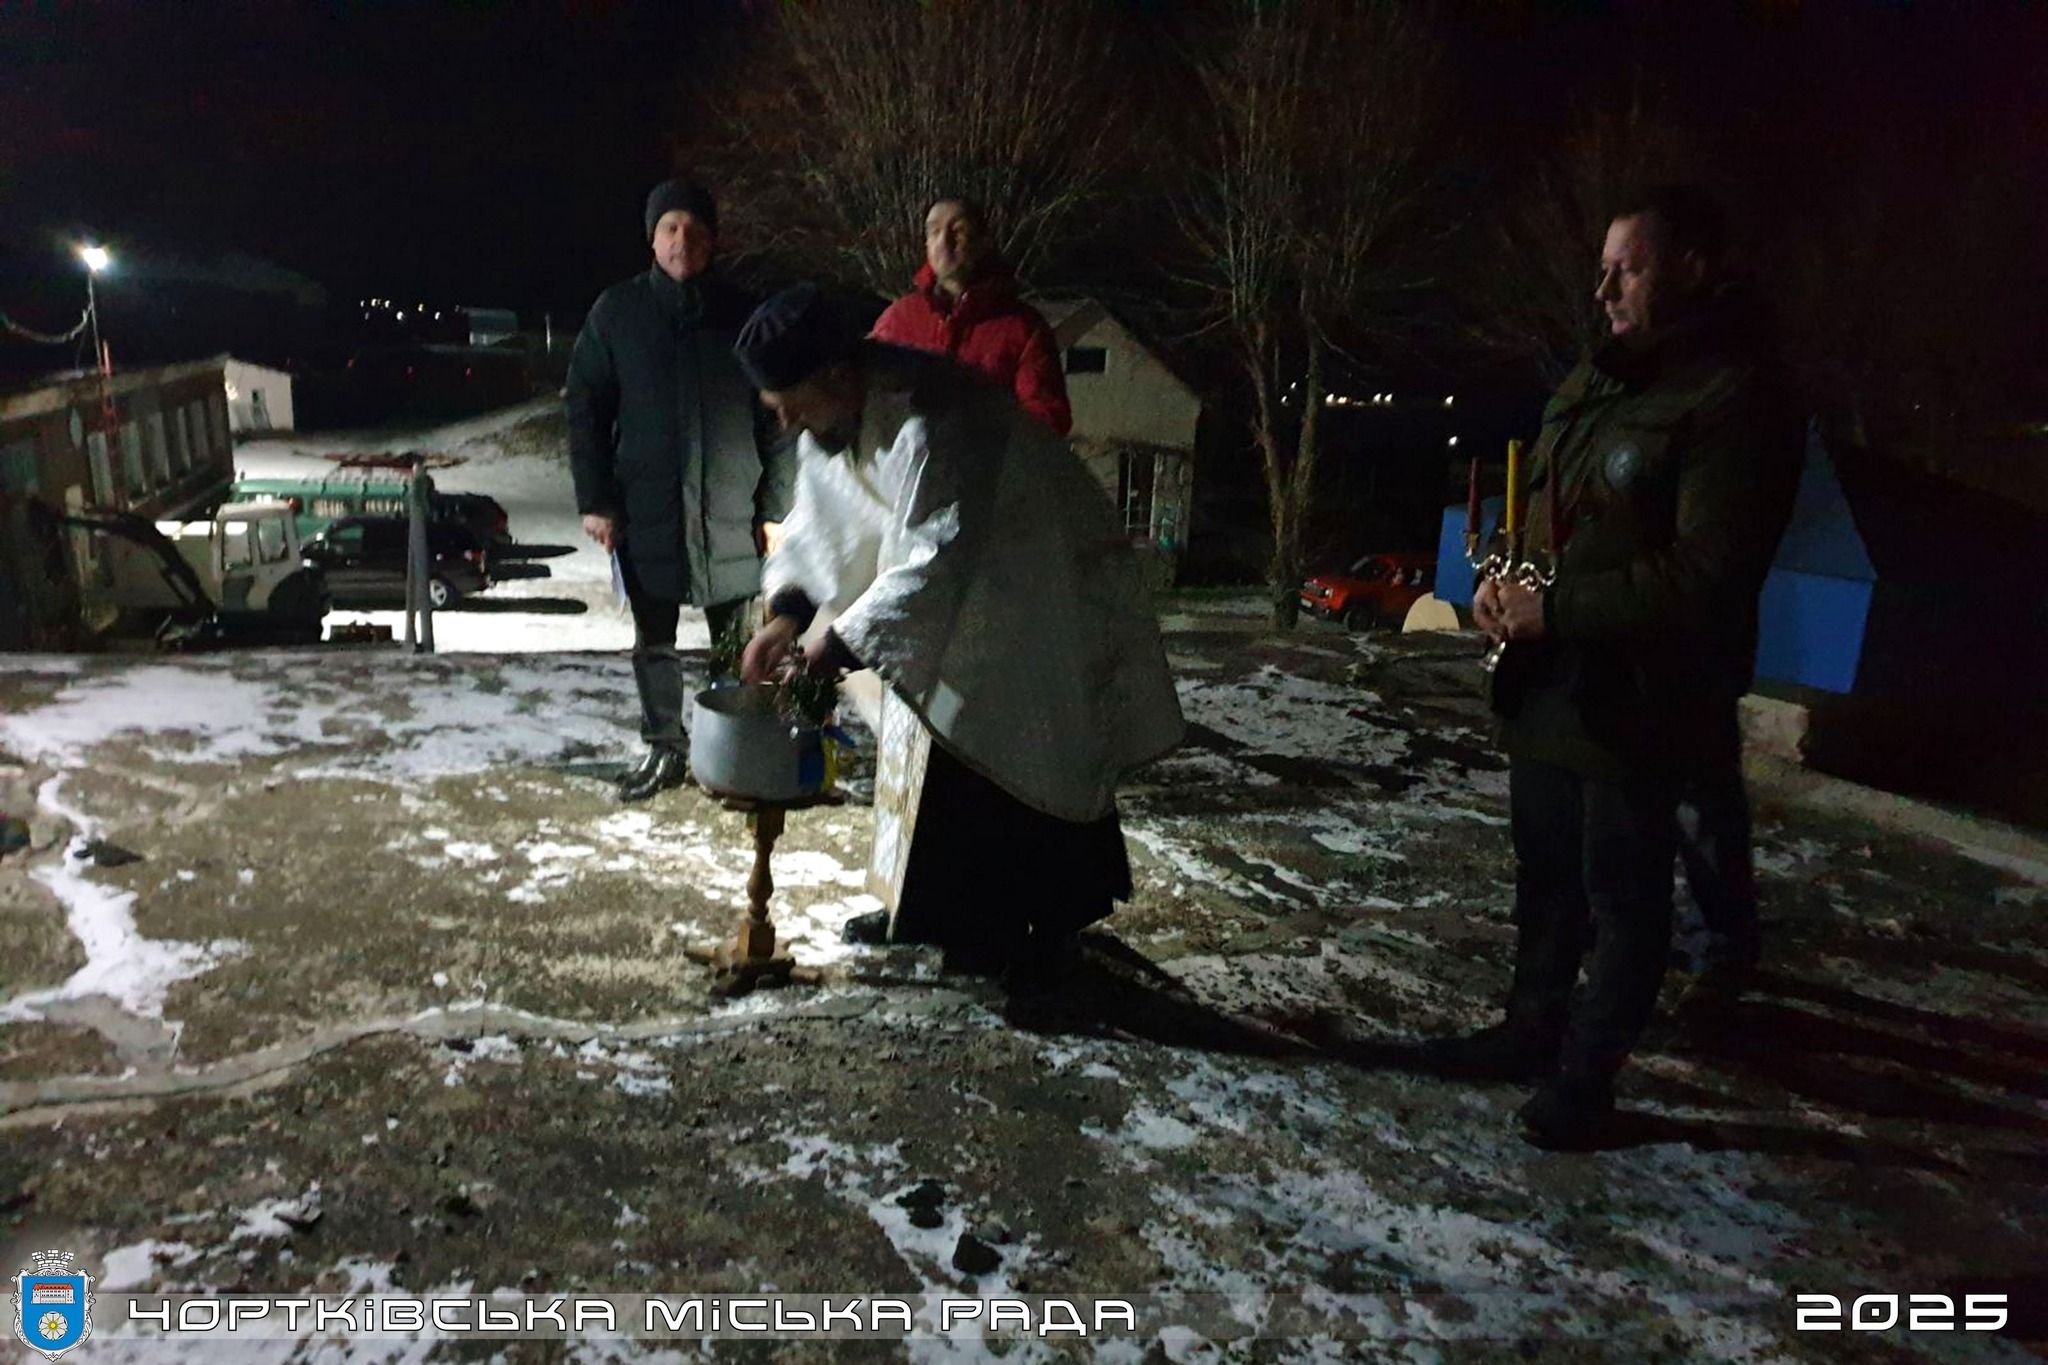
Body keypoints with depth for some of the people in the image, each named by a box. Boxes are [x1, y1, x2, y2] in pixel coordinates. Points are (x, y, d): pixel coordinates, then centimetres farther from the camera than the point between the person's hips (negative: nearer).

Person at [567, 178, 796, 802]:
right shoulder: (617, 311, 1)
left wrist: (776, 509, -2)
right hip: (645, 510, 1)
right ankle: (663, 749, 26)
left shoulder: (743, 313, 0)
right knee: (653, 641, 11)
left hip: (730, 512, -1)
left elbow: (777, 417, 2)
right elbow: (585, 407, 3)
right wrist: (595, 500, -3)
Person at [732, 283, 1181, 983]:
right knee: (942, 748, 13)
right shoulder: (833, 416, -5)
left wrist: (842, 642, -30)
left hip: (1038, 604, -9)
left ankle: (1044, 932, 13)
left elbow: (935, 560, -36)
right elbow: (819, 522, 4)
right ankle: (931, 910, 27)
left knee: (1023, 769, -2)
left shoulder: (931, 425, -34)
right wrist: (786, 614, -8)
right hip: (958, 595, 9)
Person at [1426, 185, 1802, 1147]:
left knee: (1621, 898, 7)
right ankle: (1532, 1030, 37)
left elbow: (1703, 577, -21)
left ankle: (1587, 1072, 23)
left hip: (1634, 703, -8)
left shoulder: (1737, 399, -15)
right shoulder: (1590, 385, 12)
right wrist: (1500, 586, -1)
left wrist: (1555, 610, -19)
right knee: (1546, 879, 20)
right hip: (1545, 687, 8)